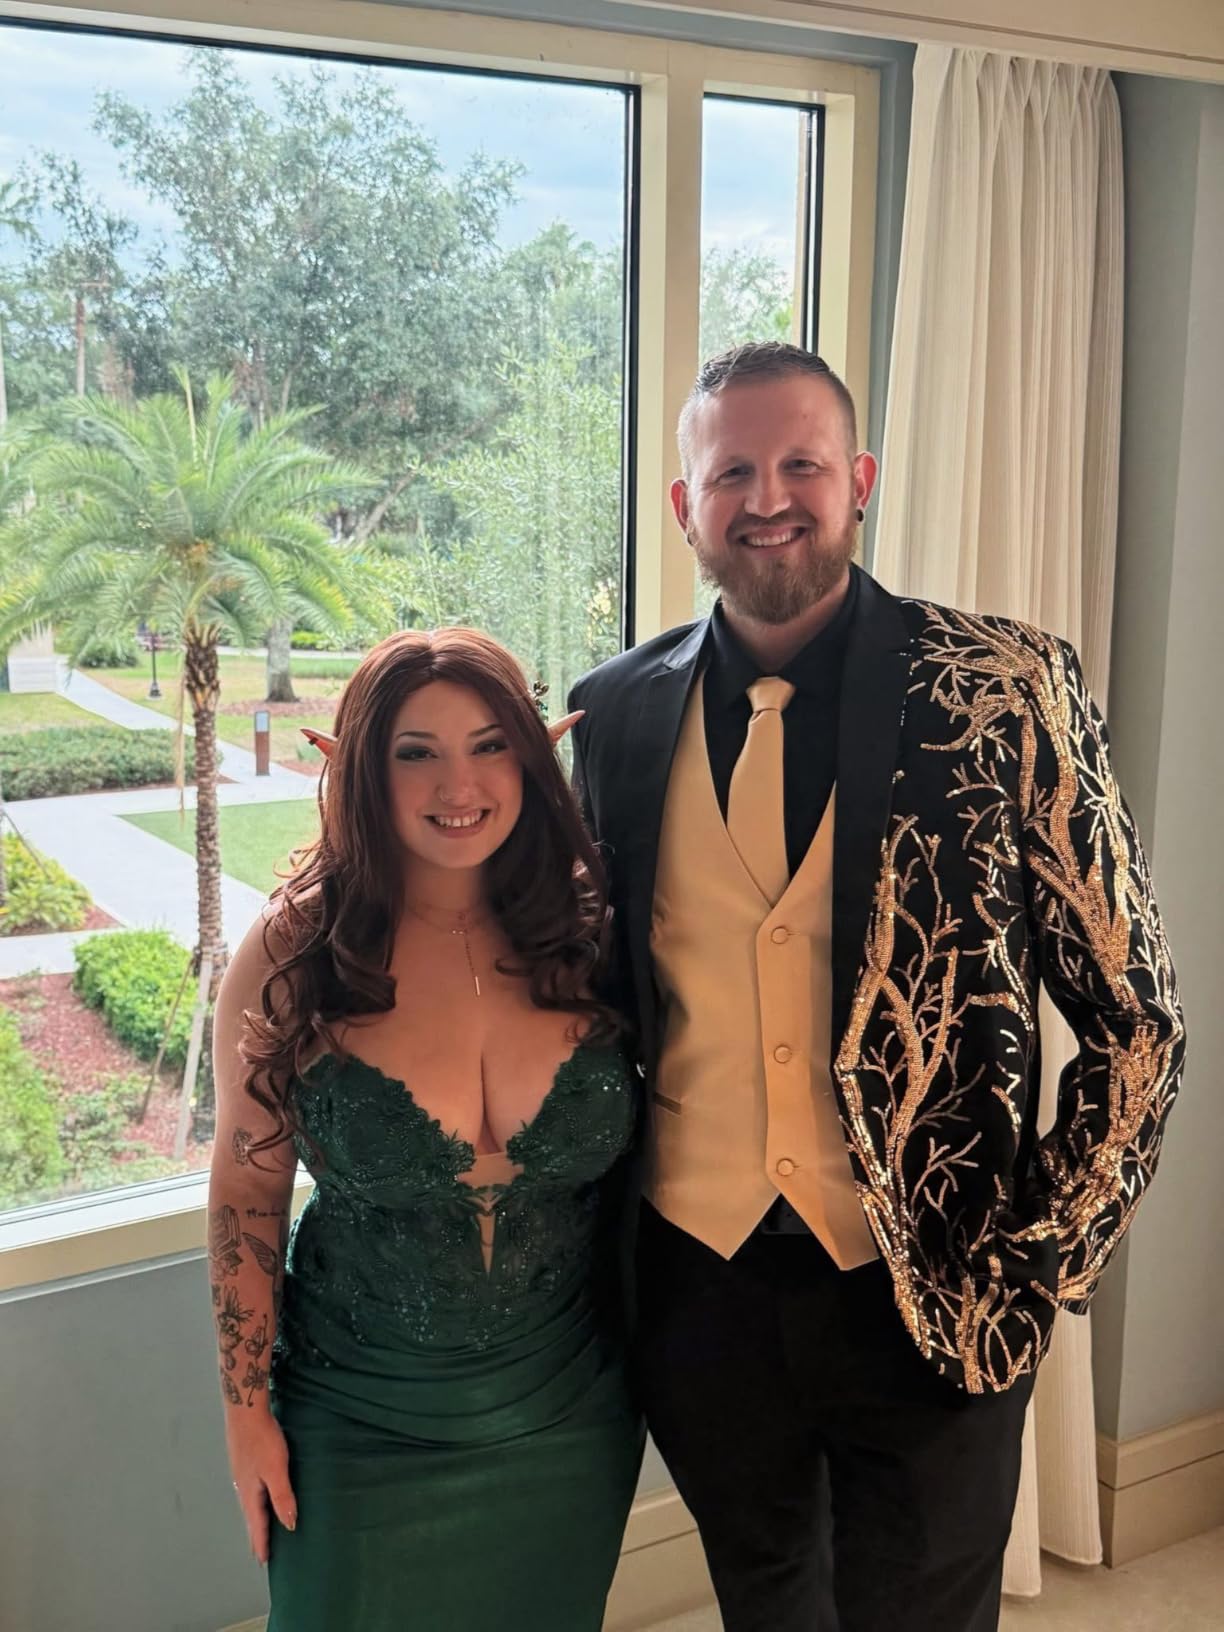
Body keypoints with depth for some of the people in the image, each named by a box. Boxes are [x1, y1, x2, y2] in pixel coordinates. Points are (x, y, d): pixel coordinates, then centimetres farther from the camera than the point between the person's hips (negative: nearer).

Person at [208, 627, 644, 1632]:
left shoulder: (587, 933, -10)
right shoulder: (293, 955, -15)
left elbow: (630, 1167, 2)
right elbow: (248, 1188, -5)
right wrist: (247, 1409, -3)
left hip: (570, 1422, 2)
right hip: (362, 1427, -2)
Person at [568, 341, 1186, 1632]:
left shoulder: (1006, 692, -11)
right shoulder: (616, 714, -1)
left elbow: (1133, 1017, -6)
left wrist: (1045, 1269, -9)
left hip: (936, 1297, -3)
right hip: (698, 1283, 3)